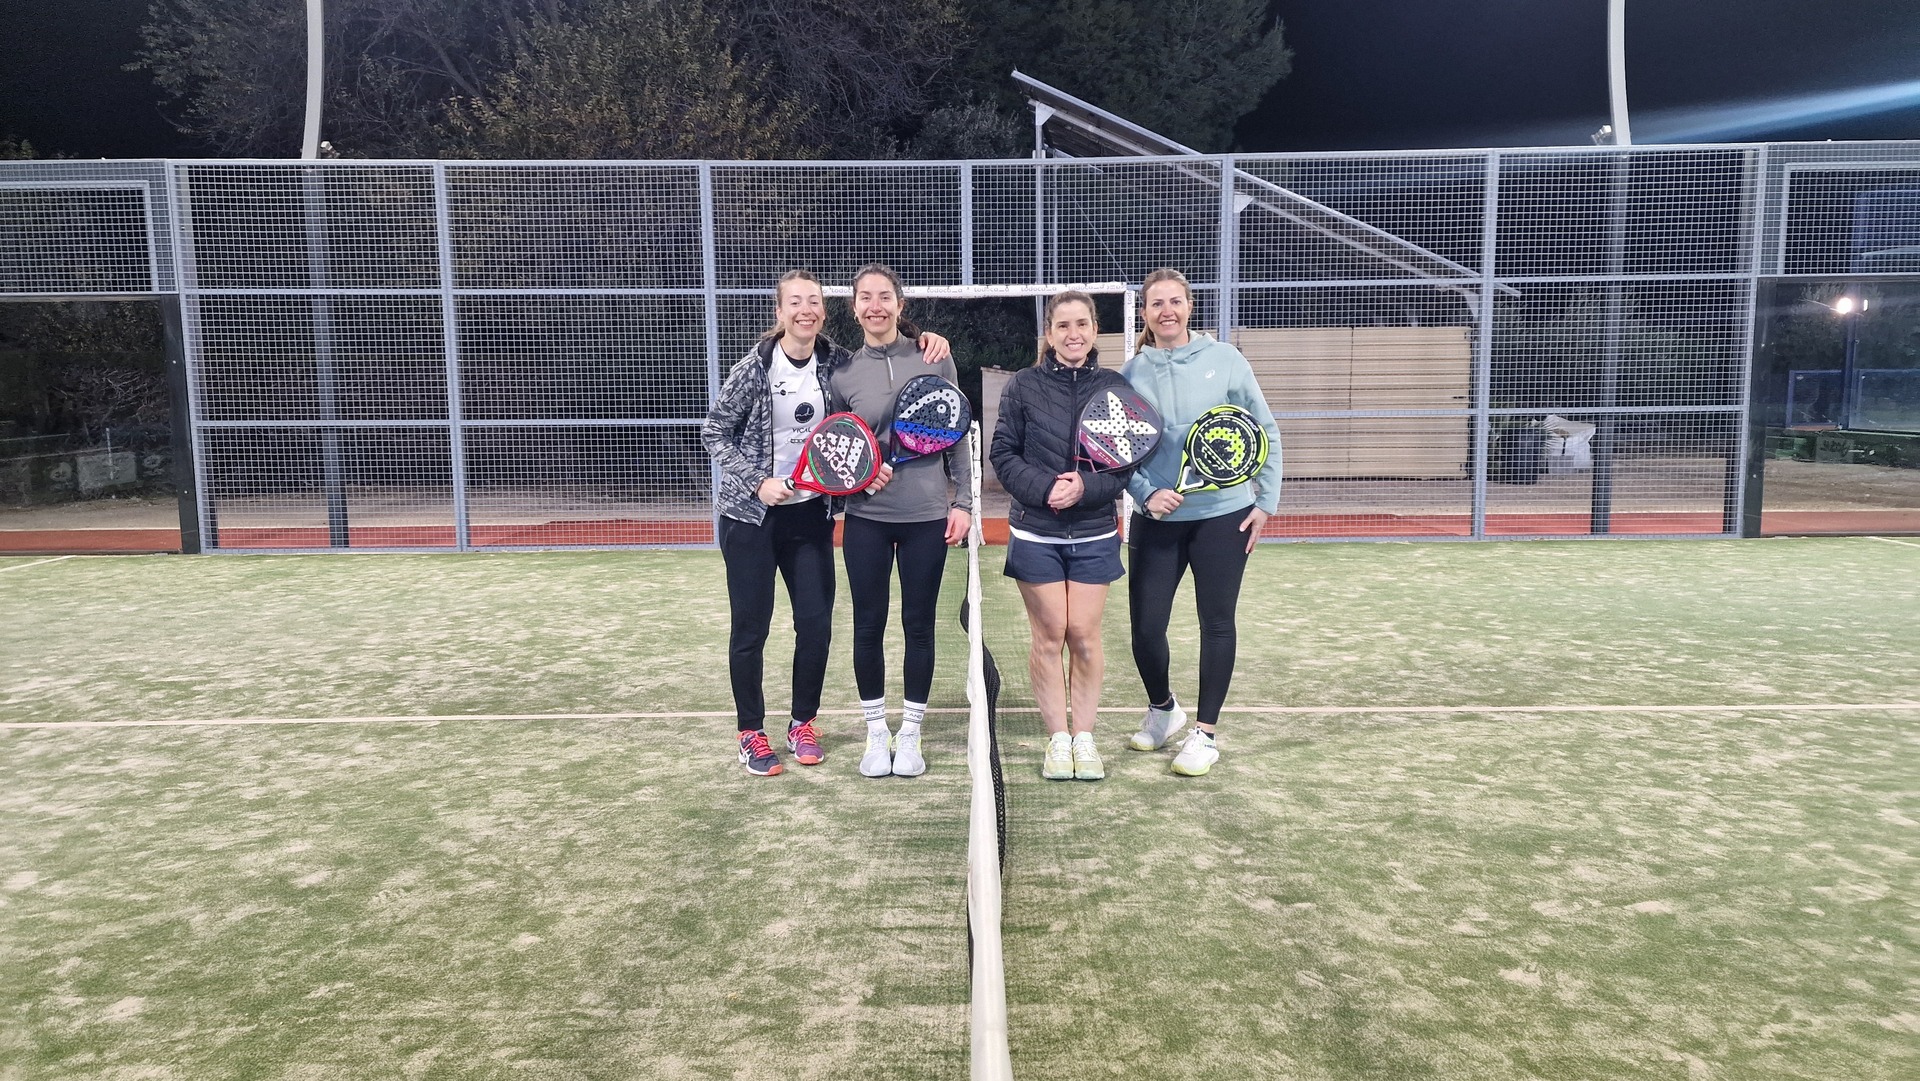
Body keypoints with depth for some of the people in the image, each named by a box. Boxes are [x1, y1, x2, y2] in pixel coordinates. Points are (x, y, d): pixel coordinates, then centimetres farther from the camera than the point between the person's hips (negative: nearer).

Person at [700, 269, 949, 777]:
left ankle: (803, 723, 23)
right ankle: (751, 731, 19)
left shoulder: (837, 363, -3)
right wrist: (758, 481, -15)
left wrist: (925, 341, -8)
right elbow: (714, 432, -4)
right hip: (751, 512, -3)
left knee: (817, 624, 4)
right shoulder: (755, 368, -11)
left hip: (811, 512, 3)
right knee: (751, 626, 4)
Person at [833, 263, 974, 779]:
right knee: (868, 625, 6)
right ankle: (876, 733, 22)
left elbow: (957, 435, 4)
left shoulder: (934, 358, 1)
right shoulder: (843, 373, 2)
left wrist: (962, 501, -1)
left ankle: (910, 735, 21)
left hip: (928, 516, 0)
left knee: (919, 625, 6)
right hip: (867, 519, 1)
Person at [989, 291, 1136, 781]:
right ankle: (1058, 739, 15)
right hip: (1035, 533, -1)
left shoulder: (1115, 386, 2)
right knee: (1049, 636, 3)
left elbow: (1129, 460, 0)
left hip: (1094, 533, 1)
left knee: (1084, 636, 3)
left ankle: (1084, 737, 17)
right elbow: (1003, 453, -2)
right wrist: (1044, 488, -16)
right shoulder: (1023, 386, 0)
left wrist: (1086, 487, -16)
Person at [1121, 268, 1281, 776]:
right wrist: (1146, 492, -12)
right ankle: (1162, 707, 30)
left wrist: (1266, 500, -1)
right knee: (1145, 627, 0)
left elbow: (1266, 430, 3)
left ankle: (1205, 733, 18)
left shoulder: (1224, 359, -2)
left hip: (1223, 515, -1)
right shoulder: (1132, 373, 1)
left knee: (1217, 623, 3)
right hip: (1156, 519, 1)